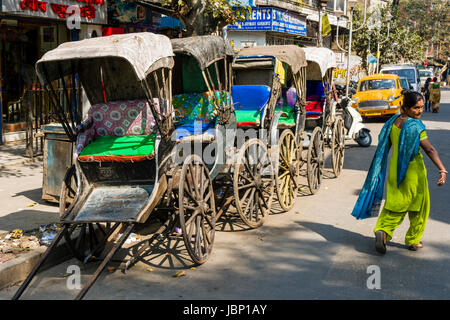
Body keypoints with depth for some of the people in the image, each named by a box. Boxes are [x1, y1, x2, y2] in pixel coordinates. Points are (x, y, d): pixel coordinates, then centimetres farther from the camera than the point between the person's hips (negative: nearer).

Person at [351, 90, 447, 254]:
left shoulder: (393, 121, 2)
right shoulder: (415, 126, -18)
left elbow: (385, 146, 11)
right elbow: (430, 150, -24)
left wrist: (381, 169, 22)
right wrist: (442, 170, -26)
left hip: (394, 170, 6)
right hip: (413, 171, -6)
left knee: (394, 204, 12)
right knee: (418, 207, 12)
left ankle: (382, 231, -11)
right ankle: (413, 241, 22)